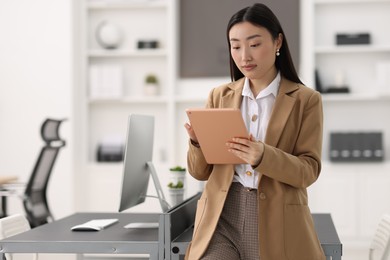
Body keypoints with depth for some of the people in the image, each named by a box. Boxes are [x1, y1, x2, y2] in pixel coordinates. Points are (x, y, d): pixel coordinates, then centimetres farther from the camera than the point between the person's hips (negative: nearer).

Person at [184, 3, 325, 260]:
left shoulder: (306, 99, 2)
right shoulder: (220, 96, 10)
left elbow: (309, 170, -5)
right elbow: (200, 172, 11)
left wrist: (263, 157, -23)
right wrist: (198, 142, -11)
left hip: (277, 223, -2)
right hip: (221, 218, 2)